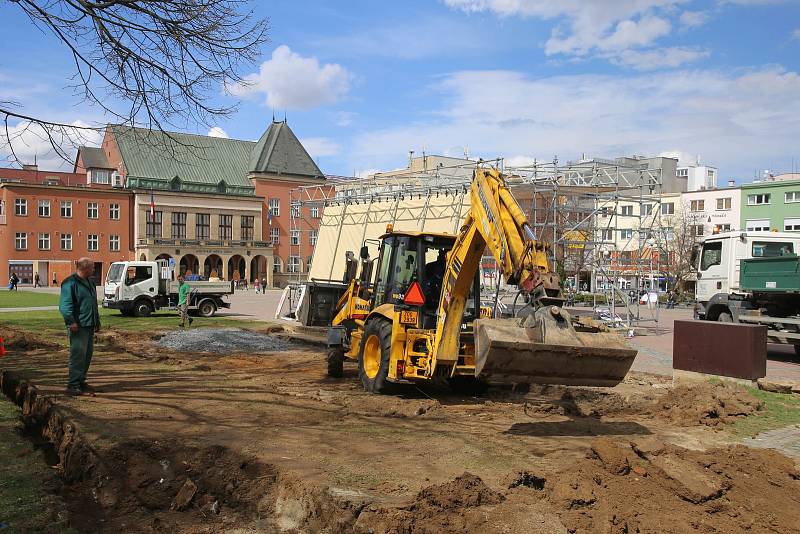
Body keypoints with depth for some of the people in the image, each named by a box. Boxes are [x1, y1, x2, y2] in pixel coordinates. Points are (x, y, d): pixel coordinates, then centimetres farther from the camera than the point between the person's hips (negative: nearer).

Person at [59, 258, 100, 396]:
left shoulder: (89, 283, 19)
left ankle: (81, 381, 23)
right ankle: (73, 386, -5)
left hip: (89, 325, 9)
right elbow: (64, 305, -16)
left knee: (87, 354, 13)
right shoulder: (70, 283, -10)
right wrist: (71, 321, -23)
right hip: (78, 326, -9)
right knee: (78, 354, -9)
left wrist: (97, 321, 24)